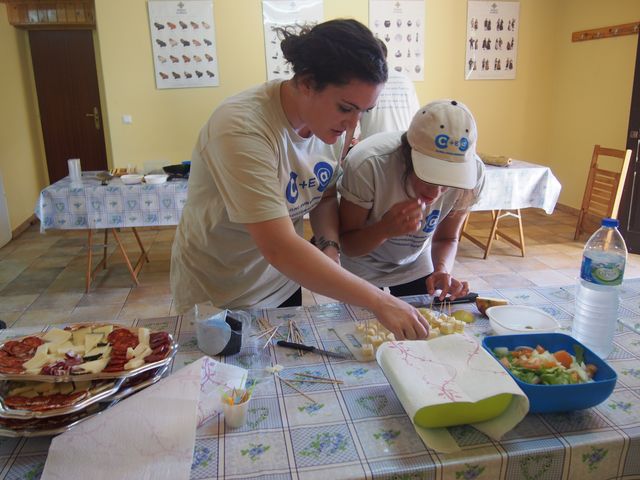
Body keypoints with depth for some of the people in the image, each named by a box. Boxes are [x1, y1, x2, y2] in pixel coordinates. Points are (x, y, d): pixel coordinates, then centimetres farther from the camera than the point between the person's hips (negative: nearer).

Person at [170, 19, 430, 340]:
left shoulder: (333, 121, -10)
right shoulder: (242, 129, -32)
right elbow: (278, 248, -38)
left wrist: (329, 247, -16)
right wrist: (378, 302, -37)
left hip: (283, 284, 6)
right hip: (218, 298, -6)